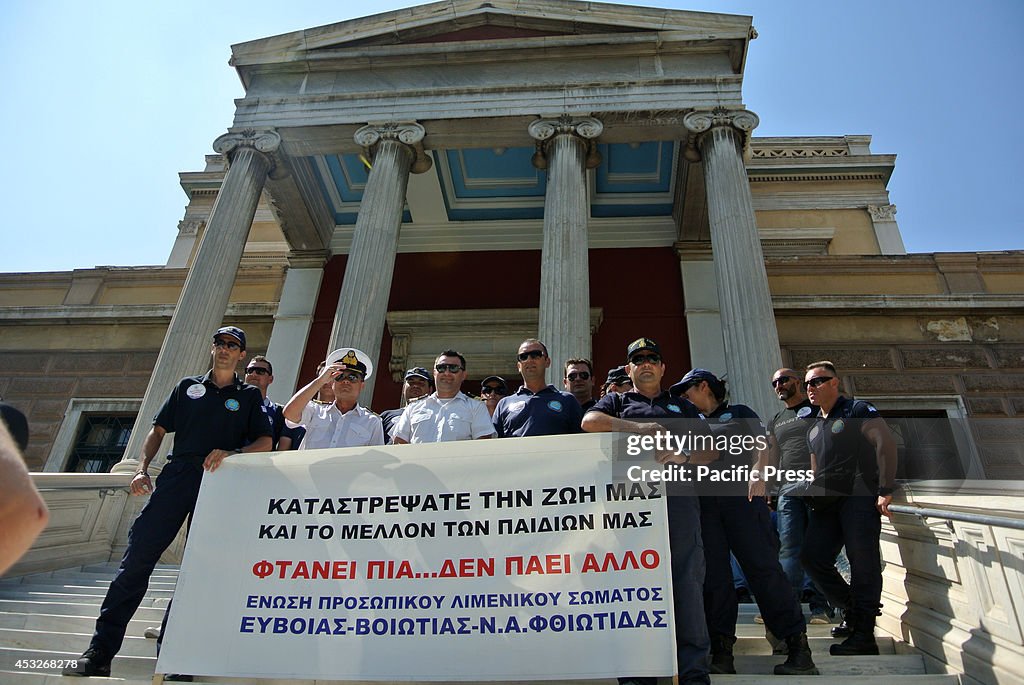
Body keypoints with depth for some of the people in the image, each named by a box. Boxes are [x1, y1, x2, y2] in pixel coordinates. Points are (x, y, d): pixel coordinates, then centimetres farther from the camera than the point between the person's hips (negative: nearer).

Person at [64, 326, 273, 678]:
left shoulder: (249, 396, 12)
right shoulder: (188, 386, 18)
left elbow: (265, 442, 3)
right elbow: (159, 429, 18)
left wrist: (232, 453, -15)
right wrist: (142, 468, 3)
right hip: (176, 477, 2)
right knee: (137, 556, -5)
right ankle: (99, 652, 2)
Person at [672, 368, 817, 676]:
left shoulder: (739, 413, 13)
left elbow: (762, 444, 2)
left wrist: (758, 474, -14)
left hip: (741, 497, -4)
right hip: (703, 504, 4)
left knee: (763, 567, -8)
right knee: (713, 575, 0)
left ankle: (798, 645, -1)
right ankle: (721, 648, 3)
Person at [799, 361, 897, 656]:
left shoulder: (857, 410, 0)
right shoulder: (813, 428, 22)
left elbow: (886, 443, -10)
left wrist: (885, 490, -17)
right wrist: (816, 497, 17)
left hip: (860, 496, -7)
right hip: (827, 501, 8)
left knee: (863, 562, -10)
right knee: (812, 556, -1)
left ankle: (864, 636, -3)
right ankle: (853, 610, 16)